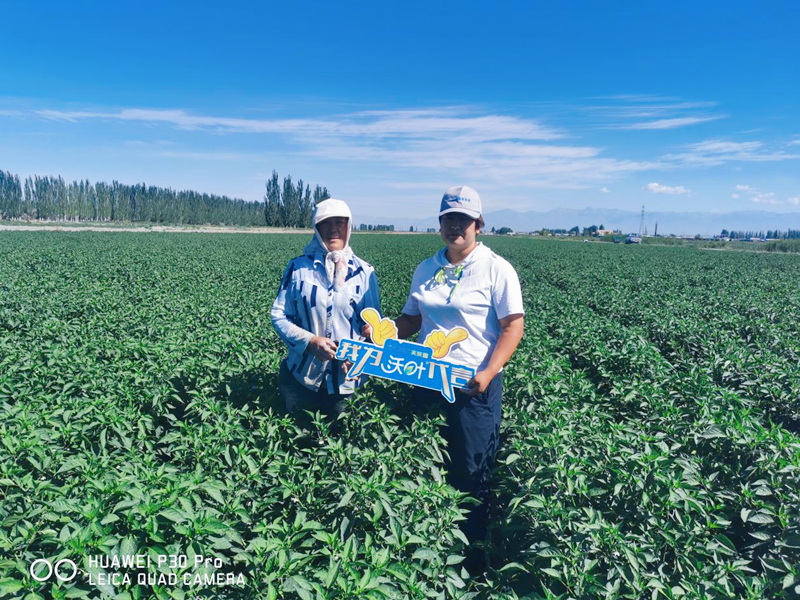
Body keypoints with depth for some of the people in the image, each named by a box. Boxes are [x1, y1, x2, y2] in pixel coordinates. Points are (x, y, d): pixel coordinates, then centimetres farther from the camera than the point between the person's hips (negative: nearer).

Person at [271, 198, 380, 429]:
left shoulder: (364, 272, -1)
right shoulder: (298, 267, -3)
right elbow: (279, 315, -2)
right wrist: (309, 341, -18)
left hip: (346, 378, 0)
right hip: (302, 373, 0)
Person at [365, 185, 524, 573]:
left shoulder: (497, 269, -6)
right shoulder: (425, 271, 9)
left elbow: (512, 327, -9)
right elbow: (412, 319, 14)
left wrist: (488, 373, -22)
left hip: (474, 387, -5)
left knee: (471, 477, 5)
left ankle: (473, 554, 27)